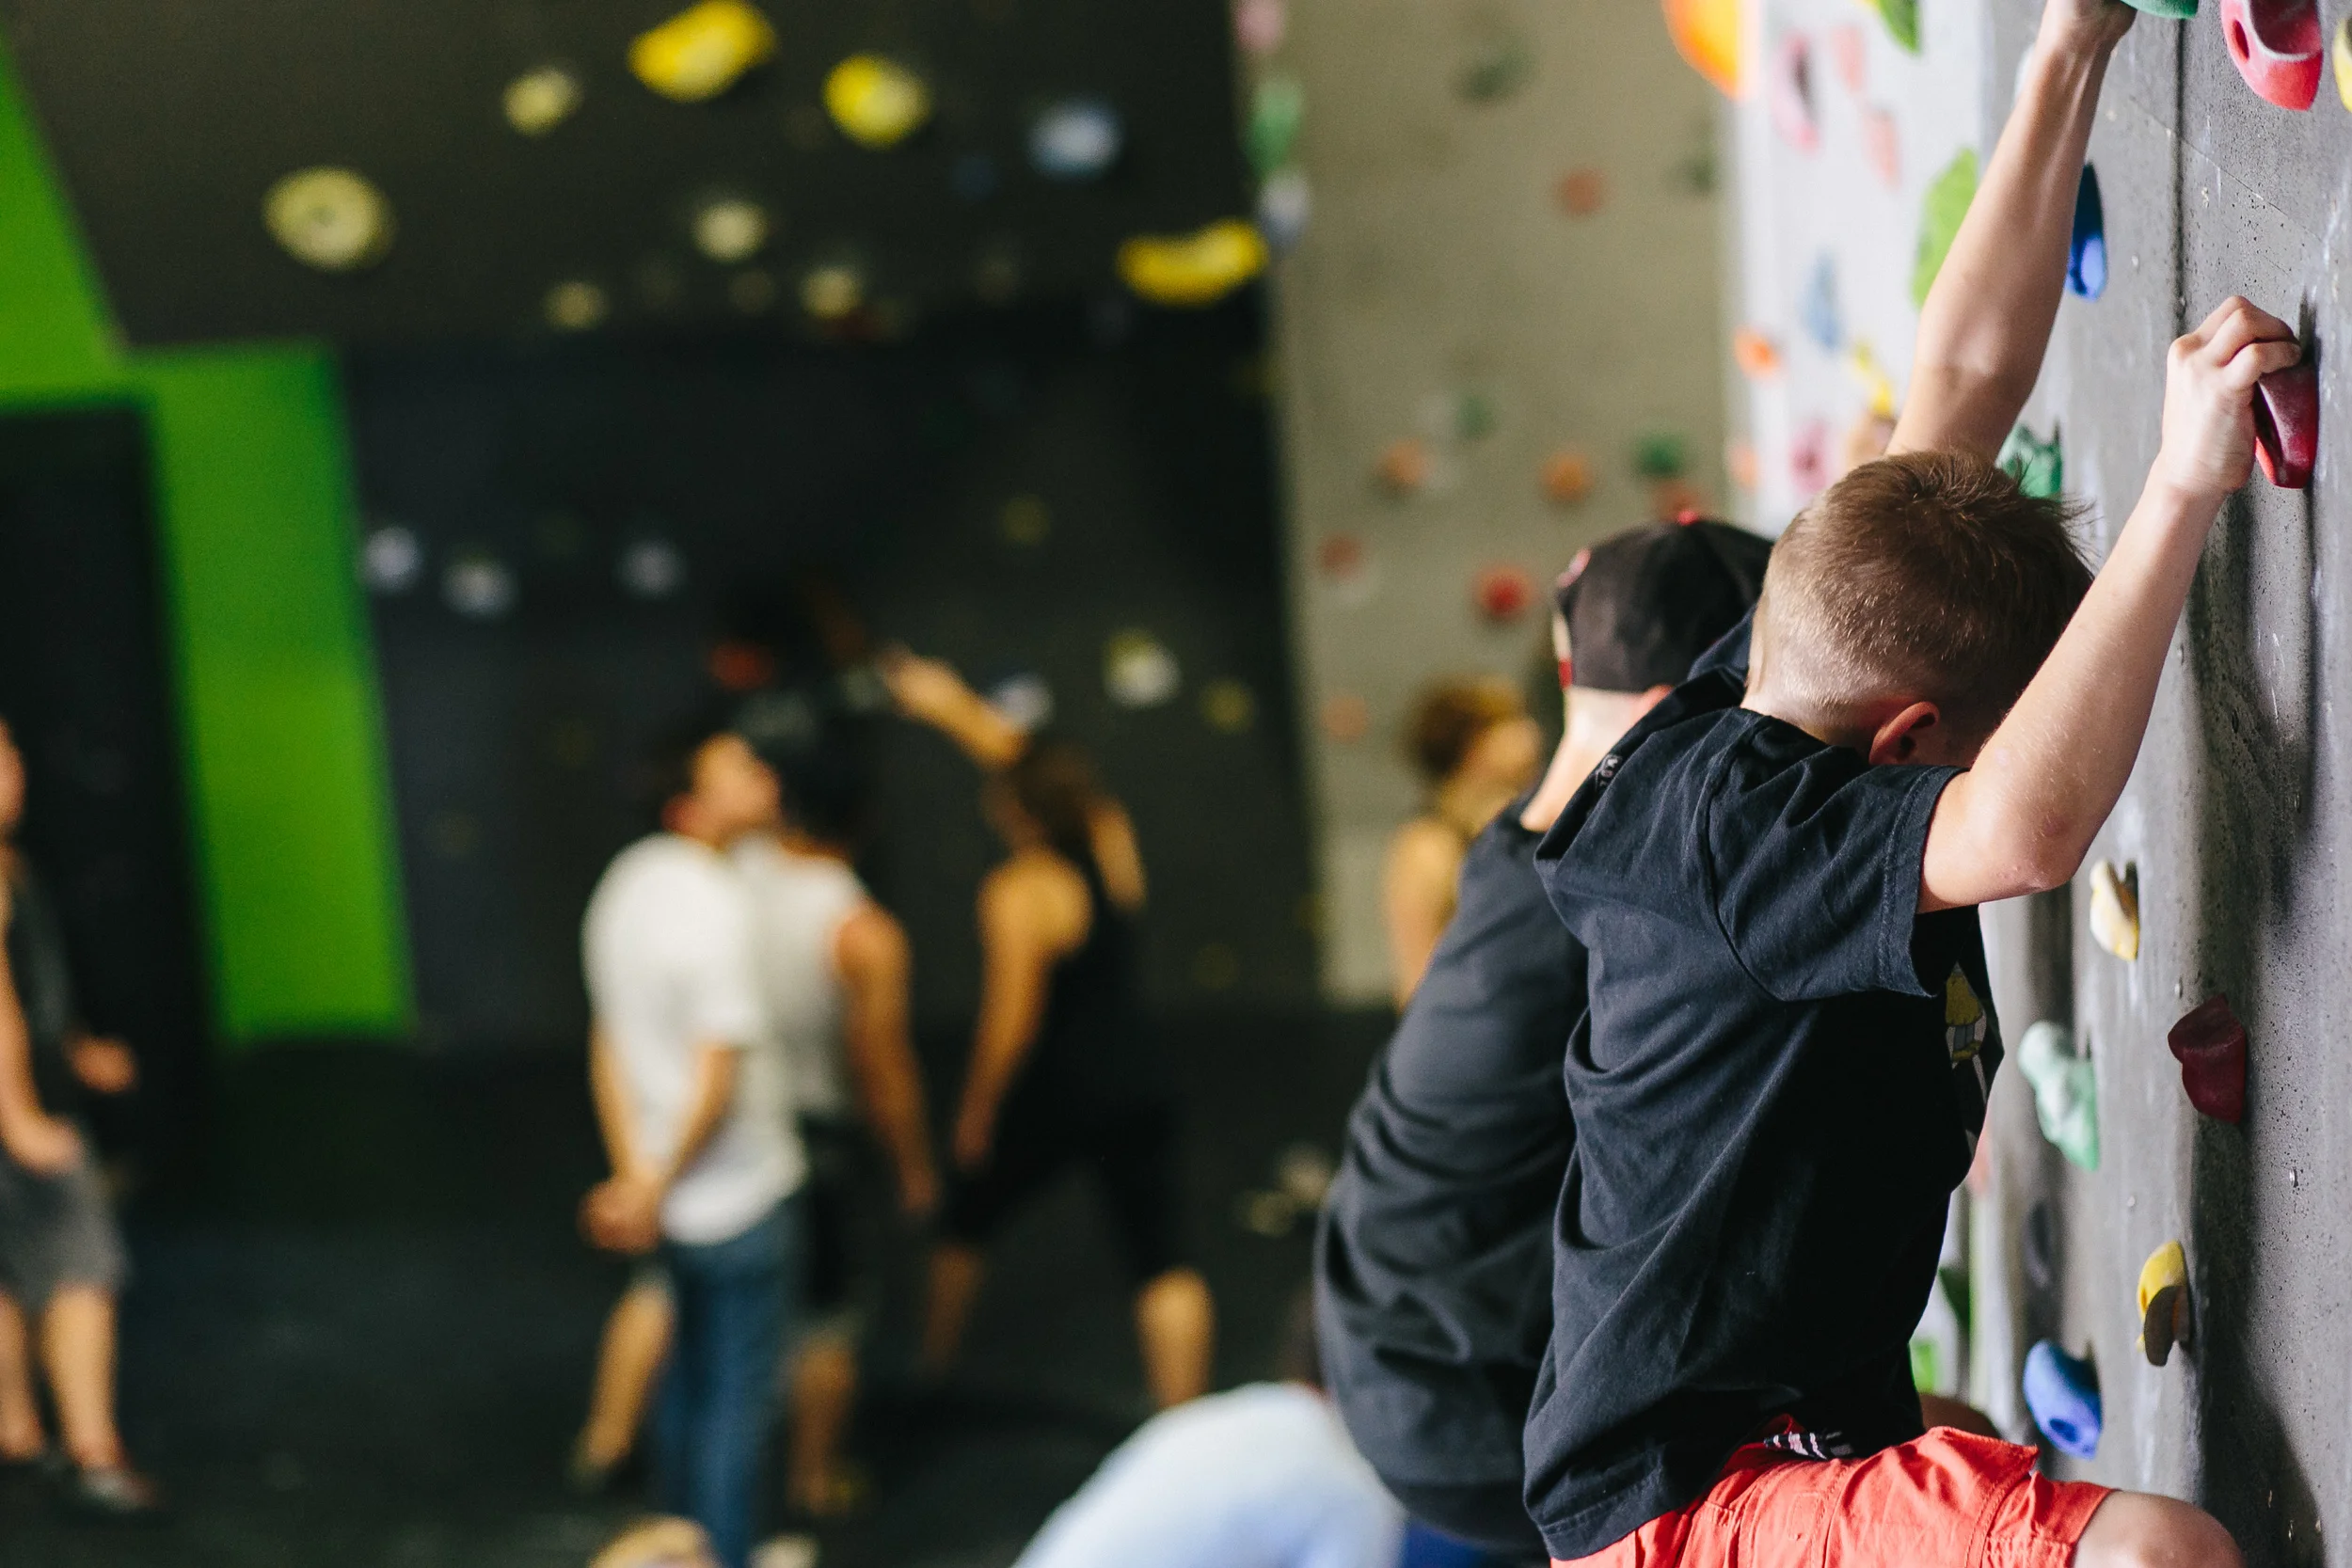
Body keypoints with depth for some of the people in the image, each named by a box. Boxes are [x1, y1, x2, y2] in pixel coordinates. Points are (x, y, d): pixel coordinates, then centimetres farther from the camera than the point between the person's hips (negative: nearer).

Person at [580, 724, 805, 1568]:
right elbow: (717, 1077, -24)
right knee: (736, 1396, 5)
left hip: (672, 1202, 9)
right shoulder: (714, 909, -24)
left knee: (689, 1375, 24)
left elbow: (608, 1047, 5)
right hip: (744, 1197, -9)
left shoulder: (626, 880, 2)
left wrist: (635, 1175, 5)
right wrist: (652, 1190, -10)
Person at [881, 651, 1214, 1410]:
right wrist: (958, 709, 20)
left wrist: (977, 1107, -6)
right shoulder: (1112, 843, 0)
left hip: (1054, 1101, -5)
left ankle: (931, 1369, 37)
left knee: (964, 1225, 20)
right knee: (1161, 1258, 4)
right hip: (1141, 1085, 5)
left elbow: (1010, 1019, -18)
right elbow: (1035, 768, 15)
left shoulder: (1020, 892, -17)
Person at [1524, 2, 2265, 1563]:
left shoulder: (1765, 699, 0)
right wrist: (2183, 490, -41)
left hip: (1811, 1422, 10)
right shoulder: (1726, 823, -25)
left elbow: (1962, 378, 4)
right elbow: (2026, 828, -44)